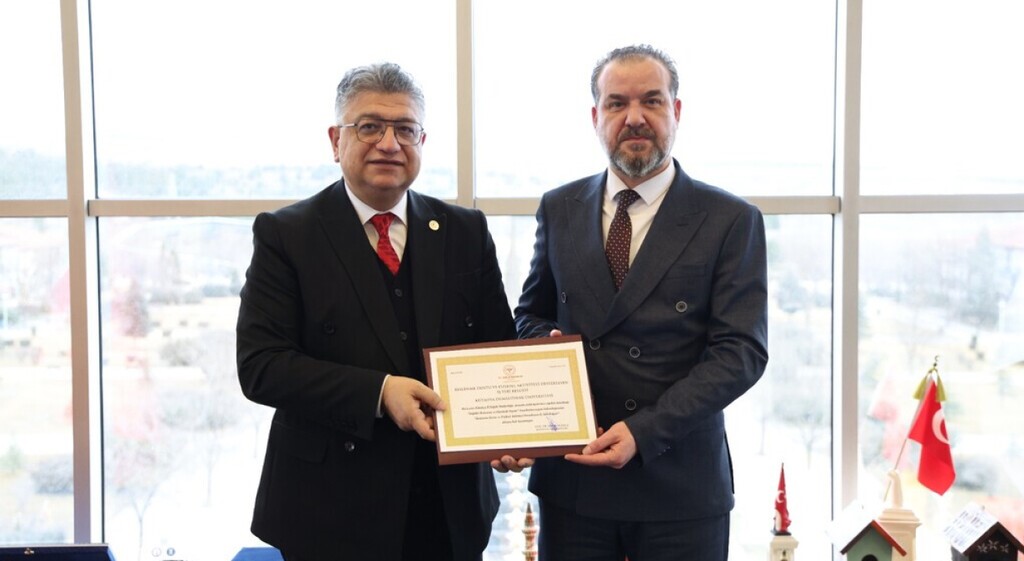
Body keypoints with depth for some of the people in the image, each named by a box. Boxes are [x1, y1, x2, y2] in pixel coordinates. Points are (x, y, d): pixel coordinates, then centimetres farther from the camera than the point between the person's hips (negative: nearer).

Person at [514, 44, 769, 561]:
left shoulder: (731, 221, -4)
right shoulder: (559, 209, 7)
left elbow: (741, 350, -9)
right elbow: (531, 315, 17)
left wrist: (644, 431, -19)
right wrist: (548, 343, -8)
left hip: (681, 484, -2)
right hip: (572, 477, 3)